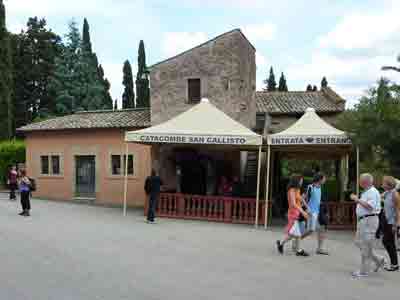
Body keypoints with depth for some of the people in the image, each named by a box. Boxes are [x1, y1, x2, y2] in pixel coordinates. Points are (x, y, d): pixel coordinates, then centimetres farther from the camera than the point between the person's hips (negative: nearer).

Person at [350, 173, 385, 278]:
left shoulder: (372, 192, -14)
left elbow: (370, 206, -25)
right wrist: (356, 199, 13)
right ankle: (378, 260, 23)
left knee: (365, 246, -5)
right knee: (359, 243, 14)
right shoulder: (366, 192, 17)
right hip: (363, 220, 11)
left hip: (369, 220, -11)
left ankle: (363, 271, 3)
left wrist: (358, 200, -20)